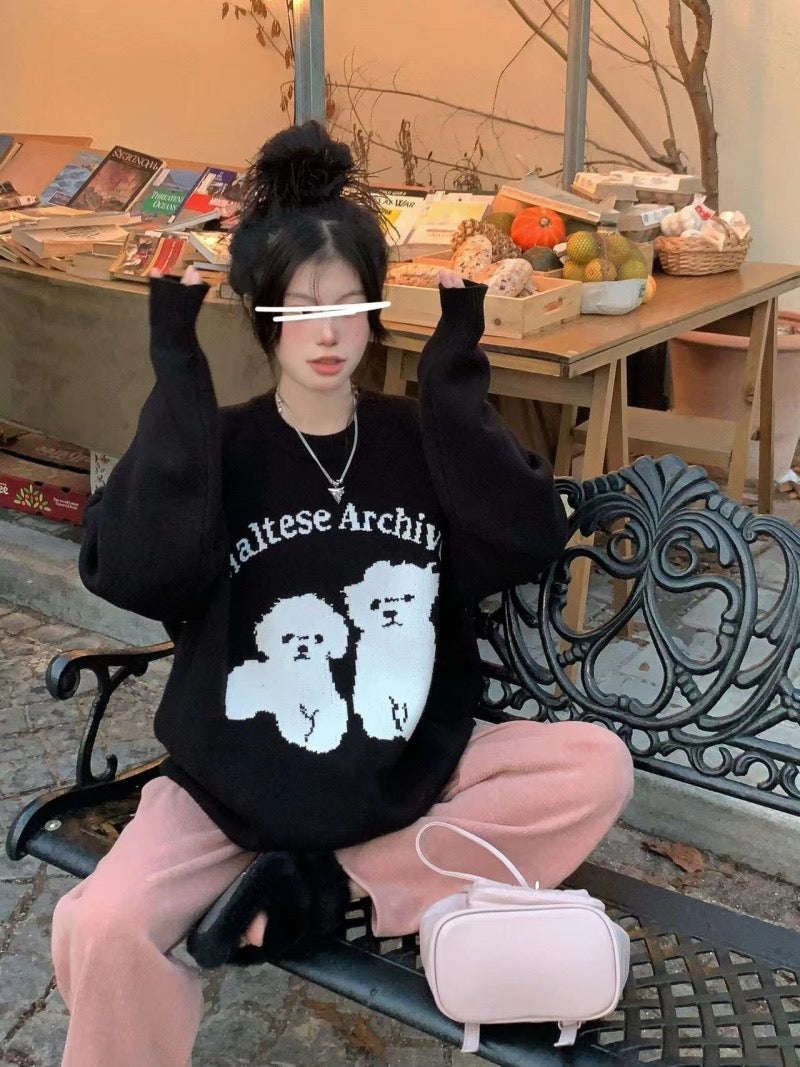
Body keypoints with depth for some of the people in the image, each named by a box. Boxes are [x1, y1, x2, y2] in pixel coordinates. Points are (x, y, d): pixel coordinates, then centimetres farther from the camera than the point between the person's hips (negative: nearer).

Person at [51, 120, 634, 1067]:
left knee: (597, 767, -18)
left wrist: (456, 371, -17)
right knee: (99, 929, -28)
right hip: (237, 787, -3)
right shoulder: (220, 449, -6)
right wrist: (176, 369, -24)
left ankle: (324, 889, -11)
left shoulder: (419, 439, 0)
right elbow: (127, 573, -25)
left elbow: (531, 542, -17)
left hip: (414, 768, 3)